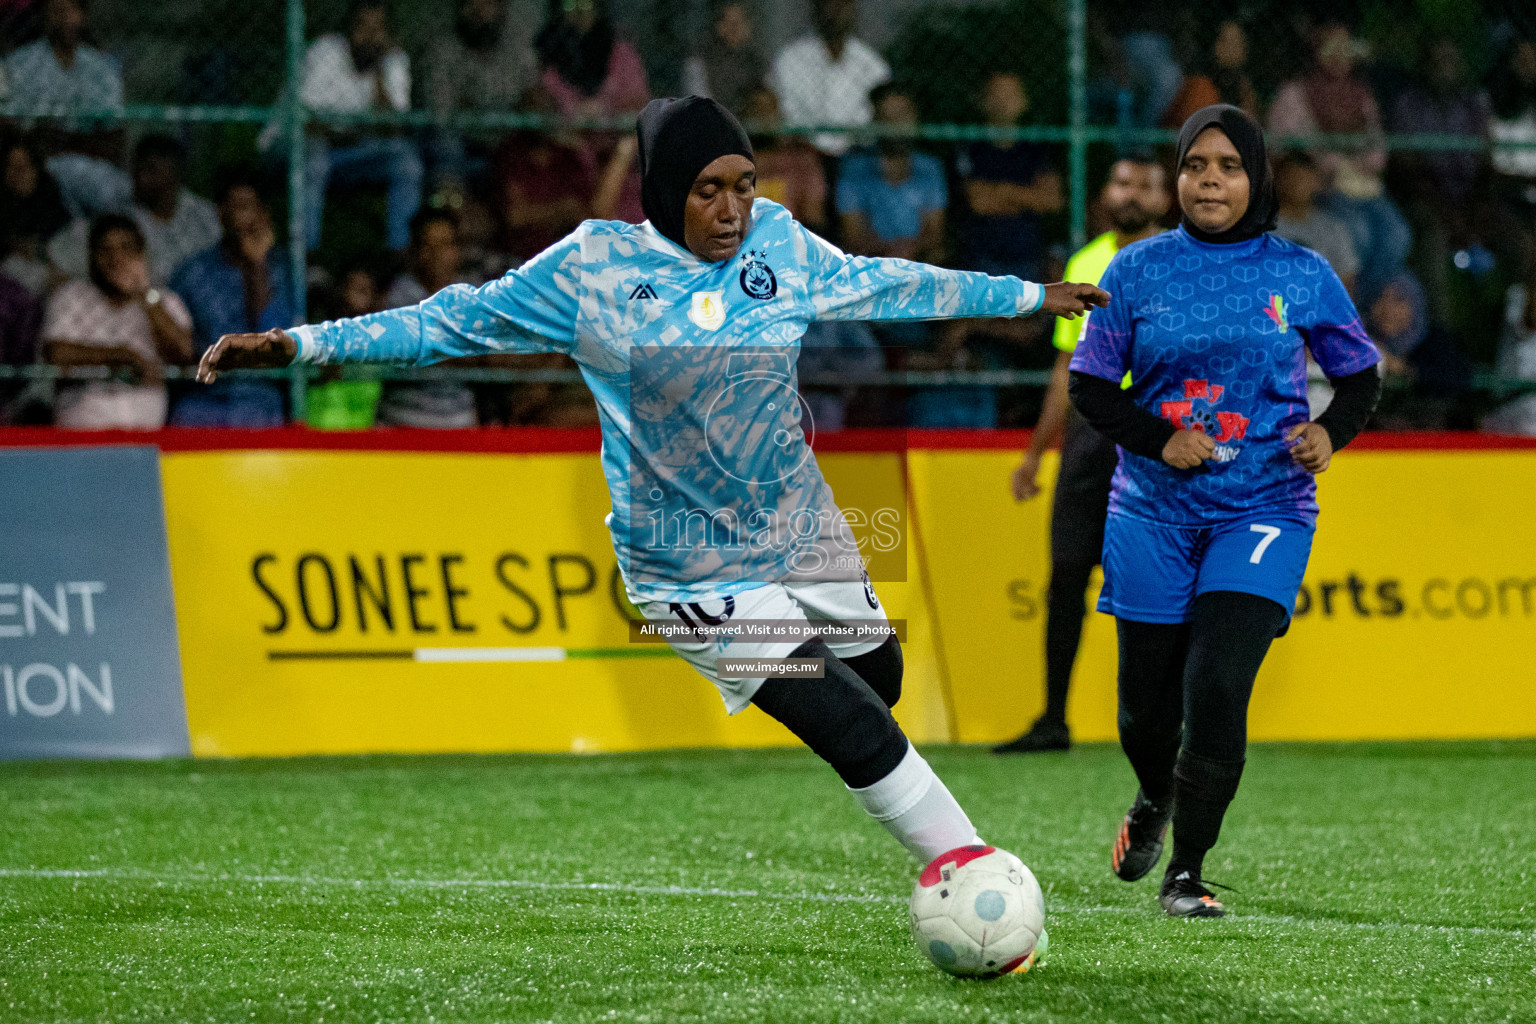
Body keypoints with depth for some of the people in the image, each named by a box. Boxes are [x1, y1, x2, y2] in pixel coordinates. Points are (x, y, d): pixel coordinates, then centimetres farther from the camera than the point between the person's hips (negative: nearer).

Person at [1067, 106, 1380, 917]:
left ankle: (1187, 873, -4)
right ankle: (1156, 800, 44)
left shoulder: (1302, 276, 1)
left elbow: (1359, 374, 12)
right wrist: (1159, 438, -12)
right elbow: (1089, 386, 4)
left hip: (1264, 512, -2)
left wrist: (1331, 431, -9)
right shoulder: (1138, 271, 1)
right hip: (1154, 511, 2)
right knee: (1147, 707, 7)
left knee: (1217, 687, -18)